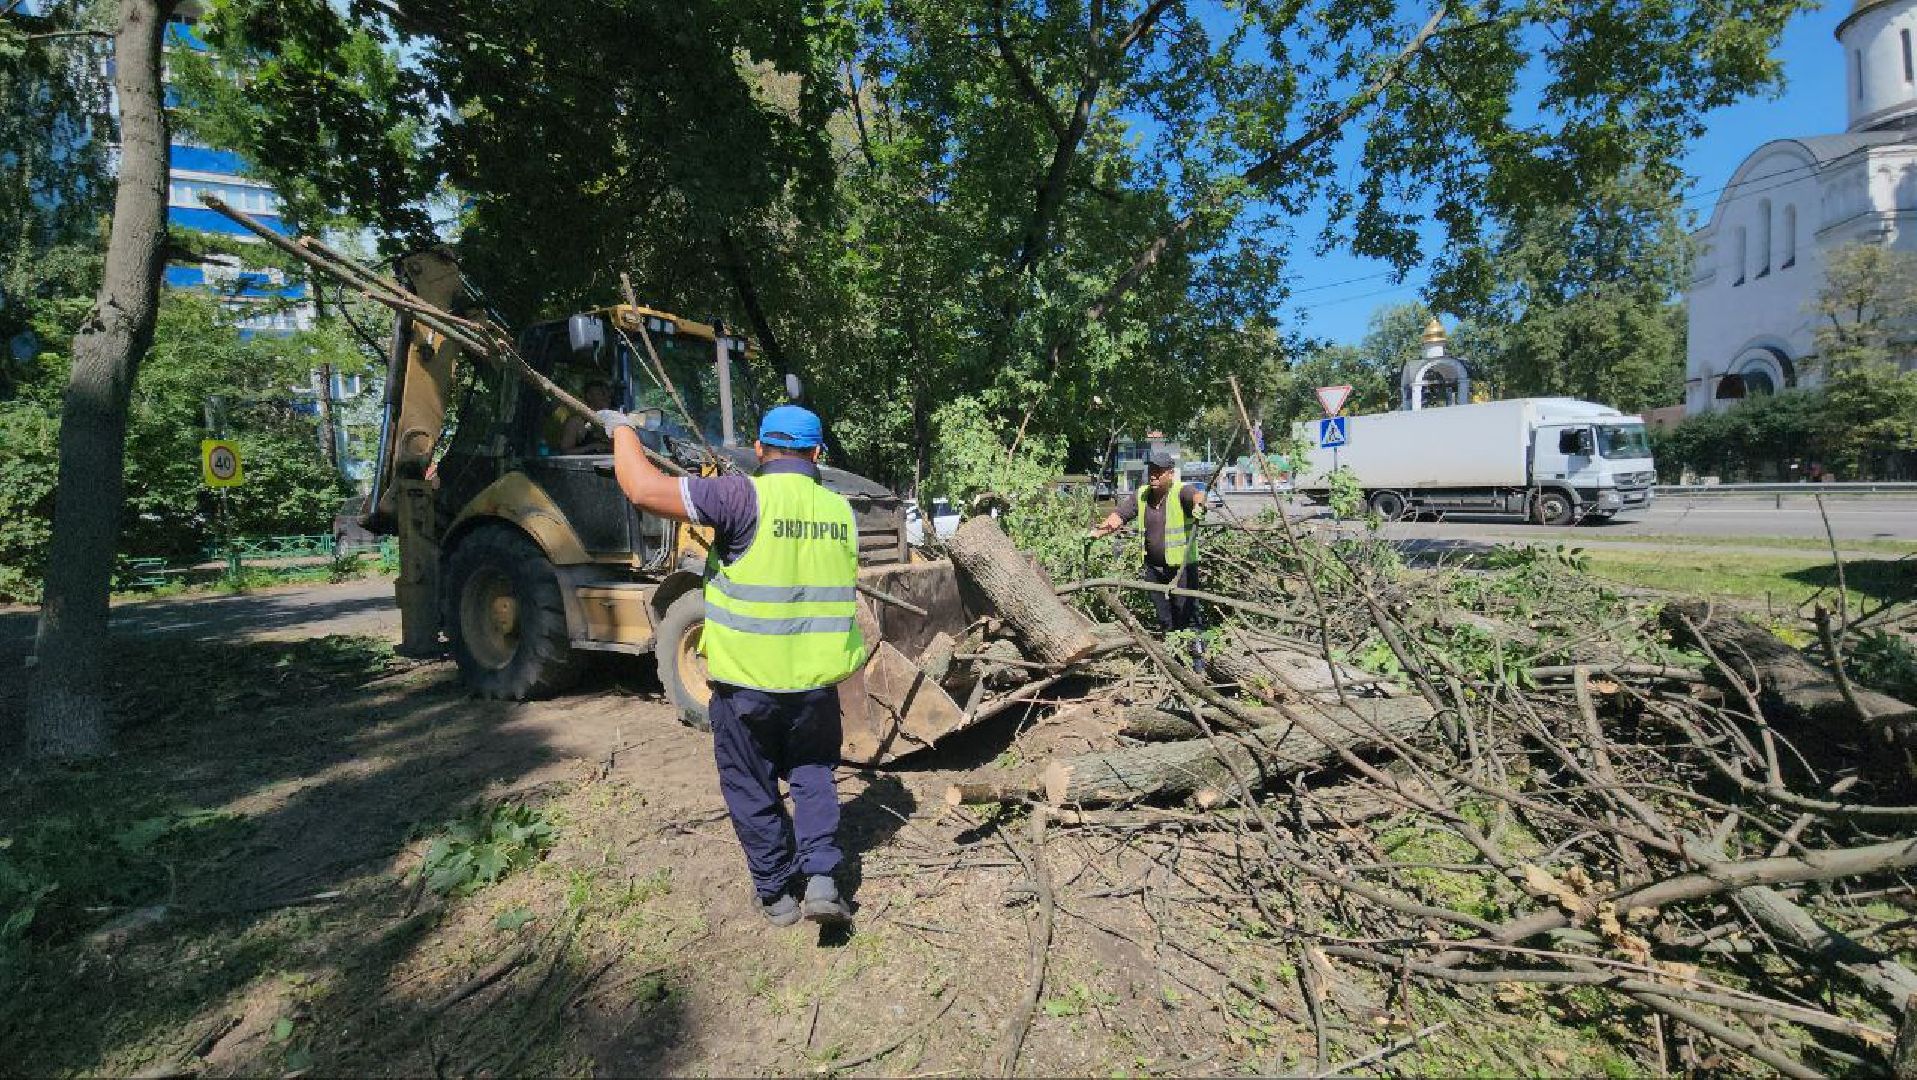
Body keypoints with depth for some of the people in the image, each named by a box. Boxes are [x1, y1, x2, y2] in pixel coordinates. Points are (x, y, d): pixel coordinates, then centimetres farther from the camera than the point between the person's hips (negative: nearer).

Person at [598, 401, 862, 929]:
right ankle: (820, 878, 13)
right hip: (816, 679, 4)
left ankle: (778, 893, 28)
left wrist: (621, 429, -3)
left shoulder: (745, 498, -16)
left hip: (746, 680, -4)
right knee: (813, 774, 24)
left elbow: (643, 488, -19)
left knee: (753, 789, 16)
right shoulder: (841, 510, 0)